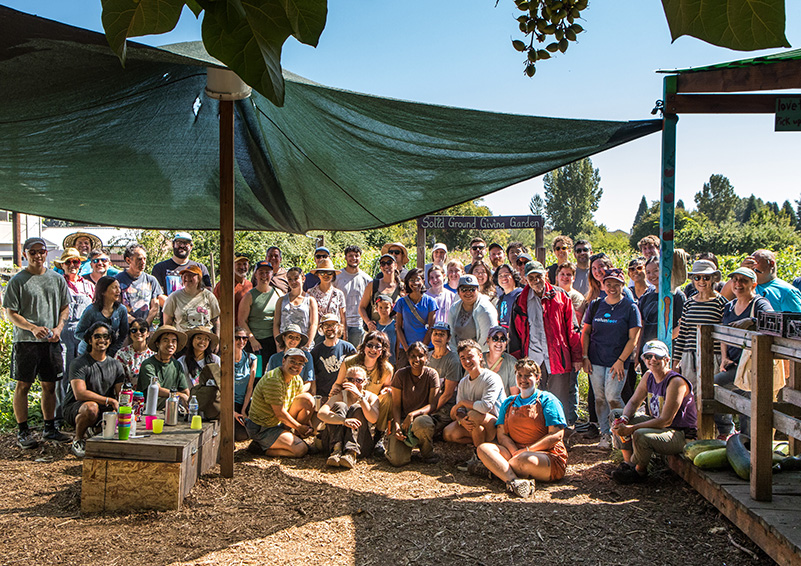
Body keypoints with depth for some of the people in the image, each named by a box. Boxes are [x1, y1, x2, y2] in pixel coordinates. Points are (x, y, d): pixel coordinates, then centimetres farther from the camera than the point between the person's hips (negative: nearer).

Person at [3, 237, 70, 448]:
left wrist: (58, 328, -2)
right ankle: (23, 431, 10)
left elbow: (65, 308, 15)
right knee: (23, 386, 1)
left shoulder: (57, 279, 10)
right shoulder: (17, 281, -2)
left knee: (49, 385, 9)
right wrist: (33, 328, -17)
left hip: (51, 342, 4)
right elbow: (10, 313, -4)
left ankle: (50, 428, 20)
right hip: (25, 341, -3)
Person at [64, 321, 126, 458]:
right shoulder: (80, 363, -10)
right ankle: (78, 440, -7)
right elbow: (79, 394, -23)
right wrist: (109, 400, -28)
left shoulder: (116, 365, 8)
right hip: (75, 409, -5)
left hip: (104, 410, 5)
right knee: (91, 407, -38)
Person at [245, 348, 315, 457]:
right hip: (261, 429, -8)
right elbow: (279, 413, -22)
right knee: (301, 449, -19)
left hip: (280, 423, 8)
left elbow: (304, 403, 10)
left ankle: (296, 436, 6)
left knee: (307, 398, -6)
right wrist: (299, 427, -10)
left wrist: (306, 427, -6)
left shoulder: (297, 379, 3)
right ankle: (264, 448, -3)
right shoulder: (272, 380, -25)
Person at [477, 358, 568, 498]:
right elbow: (502, 435, 8)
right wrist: (515, 453, -13)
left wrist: (527, 450, -13)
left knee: (526, 460, -40)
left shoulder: (547, 400, 3)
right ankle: (513, 481, -43)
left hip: (549, 457, -5)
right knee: (484, 448, -21)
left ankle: (496, 469, -14)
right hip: (515, 452, 5)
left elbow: (556, 435, -7)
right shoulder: (508, 403, 18)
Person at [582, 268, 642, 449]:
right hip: (596, 360, 4)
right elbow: (586, 332, 12)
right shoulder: (595, 305, 7)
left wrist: (621, 361, -11)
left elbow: (633, 338, -5)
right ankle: (605, 435, 16)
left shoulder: (630, 307, -3)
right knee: (599, 398, 5)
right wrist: (585, 357, 3)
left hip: (618, 361, -4)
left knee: (612, 397, -10)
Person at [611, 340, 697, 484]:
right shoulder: (648, 376, 1)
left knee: (640, 435, -33)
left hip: (681, 436, -9)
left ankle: (640, 472, -5)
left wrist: (632, 428, -33)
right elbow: (633, 402, 7)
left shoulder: (676, 382, -25)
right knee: (619, 421, 2)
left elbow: (666, 420, -28)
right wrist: (624, 419, -17)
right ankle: (628, 463, 7)